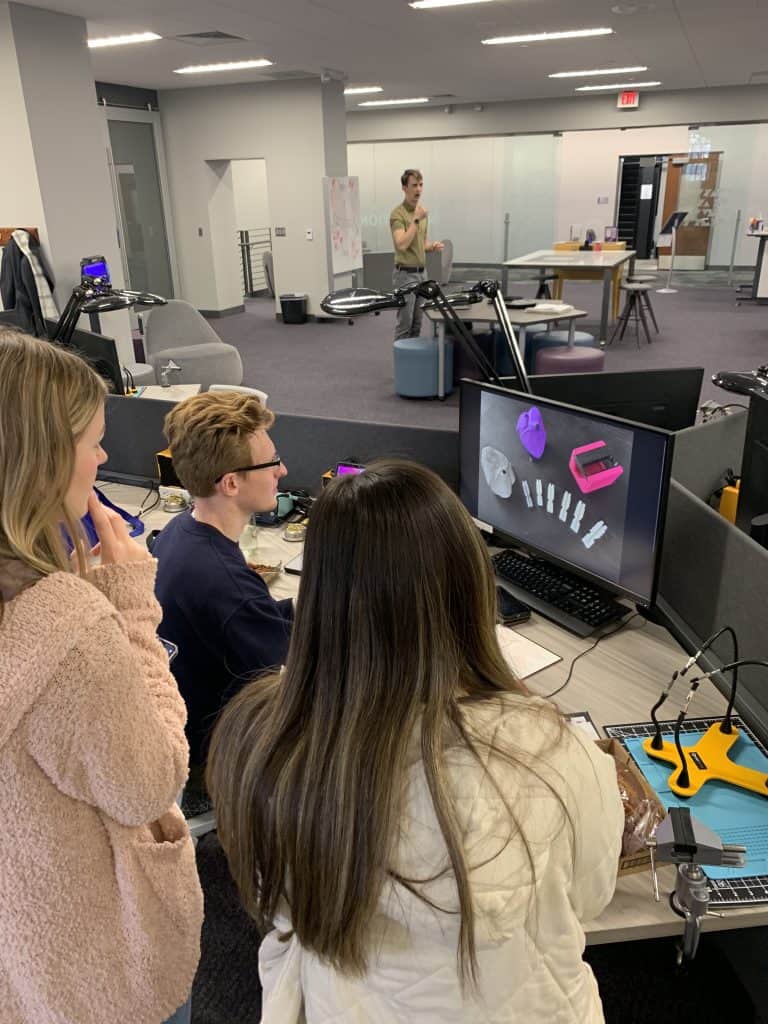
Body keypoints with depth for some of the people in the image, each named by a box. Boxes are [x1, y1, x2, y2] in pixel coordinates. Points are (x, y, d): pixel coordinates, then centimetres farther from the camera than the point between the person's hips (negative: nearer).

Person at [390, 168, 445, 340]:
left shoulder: (422, 211, 12)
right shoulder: (398, 213, -15)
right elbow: (402, 245, -28)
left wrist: (432, 246, 1)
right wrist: (416, 220, -26)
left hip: (420, 273, 8)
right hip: (405, 274, -8)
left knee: (416, 324, 12)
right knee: (404, 324, -4)